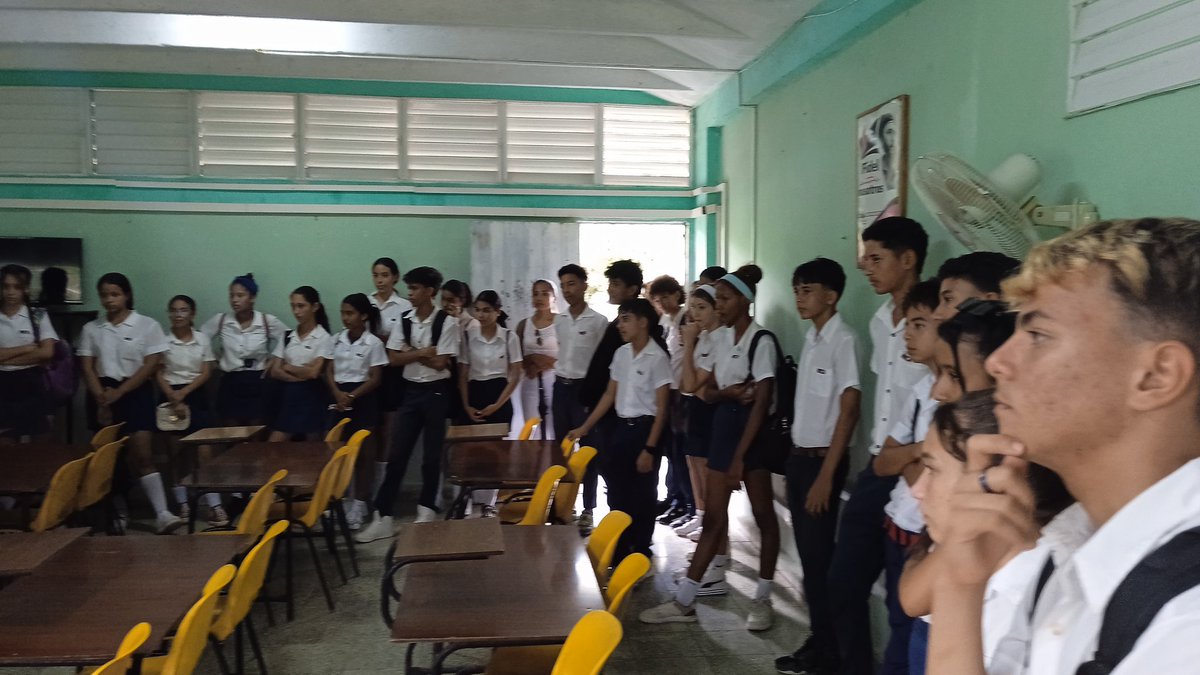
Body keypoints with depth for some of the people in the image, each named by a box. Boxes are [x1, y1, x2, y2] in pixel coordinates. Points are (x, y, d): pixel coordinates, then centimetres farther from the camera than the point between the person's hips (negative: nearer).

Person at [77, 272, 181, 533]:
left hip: (135, 392, -4)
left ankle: (162, 514, -15)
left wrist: (119, 392, -13)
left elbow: (151, 365, -8)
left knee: (141, 453, -12)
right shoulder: (91, 329, 7)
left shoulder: (147, 325, -3)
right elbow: (87, 367, 3)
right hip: (103, 395, 4)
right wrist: (102, 398, -10)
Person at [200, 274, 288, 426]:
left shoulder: (268, 321, -5)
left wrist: (274, 360, -1)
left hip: (258, 384, -1)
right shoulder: (219, 320, -1)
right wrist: (213, 360, 7)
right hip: (230, 384, 1)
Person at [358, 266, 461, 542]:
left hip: (436, 392, -4)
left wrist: (411, 352, -9)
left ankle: (426, 511, 21)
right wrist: (422, 353, -13)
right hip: (410, 391, 4)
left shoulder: (445, 322, -9)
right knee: (397, 454, 4)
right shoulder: (405, 321, 4)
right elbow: (394, 358, 0)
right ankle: (382, 517, 7)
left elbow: (441, 363, -14)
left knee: (431, 455, 5)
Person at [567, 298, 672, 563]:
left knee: (642, 496, 5)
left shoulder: (658, 357, -13)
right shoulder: (620, 354, 6)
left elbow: (661, 409, -13)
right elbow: (610, 396, 12)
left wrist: (650, 449, -16)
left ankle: (639, 557, 21)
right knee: (617, 493, 10)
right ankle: (619, 552, 25)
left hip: (644, 428, -6)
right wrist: (584, 428, 10)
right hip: (620, 427, 6)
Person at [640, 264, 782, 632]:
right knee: (714, 516, 8)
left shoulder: (762, 341, -13)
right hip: (723, 424, 7)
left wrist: (739, 458, -19)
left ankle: (762, 598, 20)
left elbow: (761, 403, -17)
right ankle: (684, 601, 11)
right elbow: (708, 389, 11)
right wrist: (728, 392, -13)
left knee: (762, 513, 6)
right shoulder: (721, 337, 8)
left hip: (754, 429, -7)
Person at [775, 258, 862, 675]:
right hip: (799, 456, 8)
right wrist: (798, 460, 10)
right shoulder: (811, 339, 11)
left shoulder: (843, 340, -13)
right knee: (808, 554, 13)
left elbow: (849, 409, -16)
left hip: (822, 460, -8)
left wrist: (826, 474, -17)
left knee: (819, 555, 0)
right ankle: (818, 641, 24)